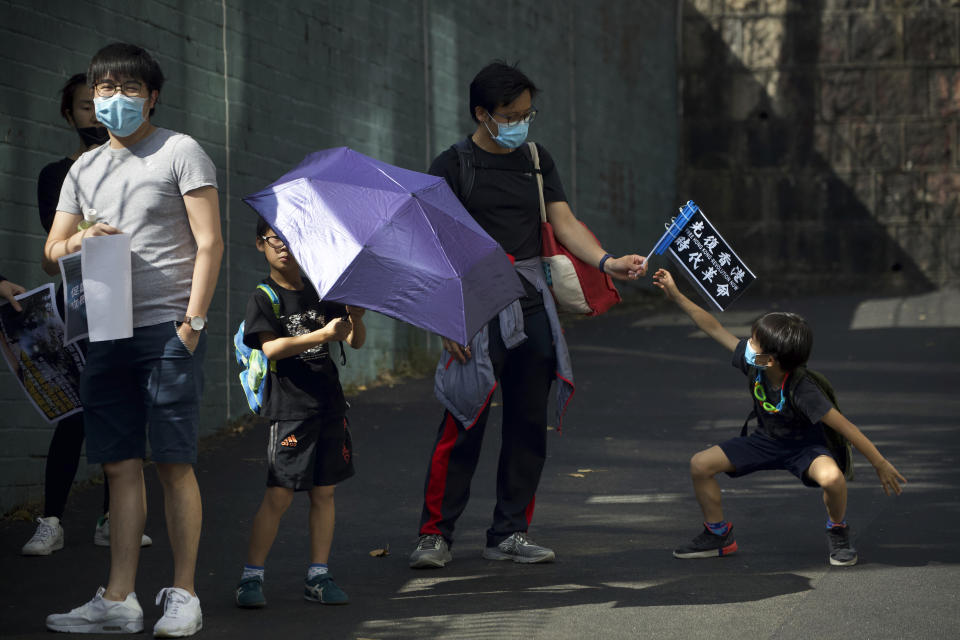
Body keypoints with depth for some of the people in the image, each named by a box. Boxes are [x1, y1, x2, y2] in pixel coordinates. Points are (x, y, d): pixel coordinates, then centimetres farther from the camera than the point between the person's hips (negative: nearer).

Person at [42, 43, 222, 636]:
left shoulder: (180, 152, 2)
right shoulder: (85, 169, 18)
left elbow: (209, 243, -3)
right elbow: (51, 252, 16)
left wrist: (193, 320, -12)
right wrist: (76, 241, -8)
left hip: (168, 328, -5)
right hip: (108, 334, 5)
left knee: (175, 464, -5)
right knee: (122, 465, 4)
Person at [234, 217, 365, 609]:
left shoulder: (319, 294, 12)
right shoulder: (264, 297, -2)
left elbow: (356, 342, 9)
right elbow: (271, 348, -17)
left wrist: (355, 318, -15)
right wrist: (322, 334, -28)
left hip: (329, 404, 5)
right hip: (289, 407, -5)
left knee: (323, 491, 6)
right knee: (280, 493, -8)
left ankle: (318, 576, 12)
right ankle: (251, 576, -1)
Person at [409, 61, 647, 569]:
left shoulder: (536, 160, 13)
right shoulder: (453, 166, -2)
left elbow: (565, 222, 6)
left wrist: (606, 262, -12)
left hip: (532, 307, 5)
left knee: (528, 424, 7)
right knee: (463, 424, -7)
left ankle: (510, 532, 15)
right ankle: (435, 533, 1)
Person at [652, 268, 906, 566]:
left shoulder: (803, 392, -36)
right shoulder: (753, 365, -20)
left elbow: (846, 428, -32)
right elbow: (715, 329, -10)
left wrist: (881, 465, -28)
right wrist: (676, 296, -8)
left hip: (804, 446, -6)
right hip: (766, 440, 6)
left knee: (832, 477, -38)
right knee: (700, 465, -8)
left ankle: (837, 533, -5)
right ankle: (718, 536, 12)